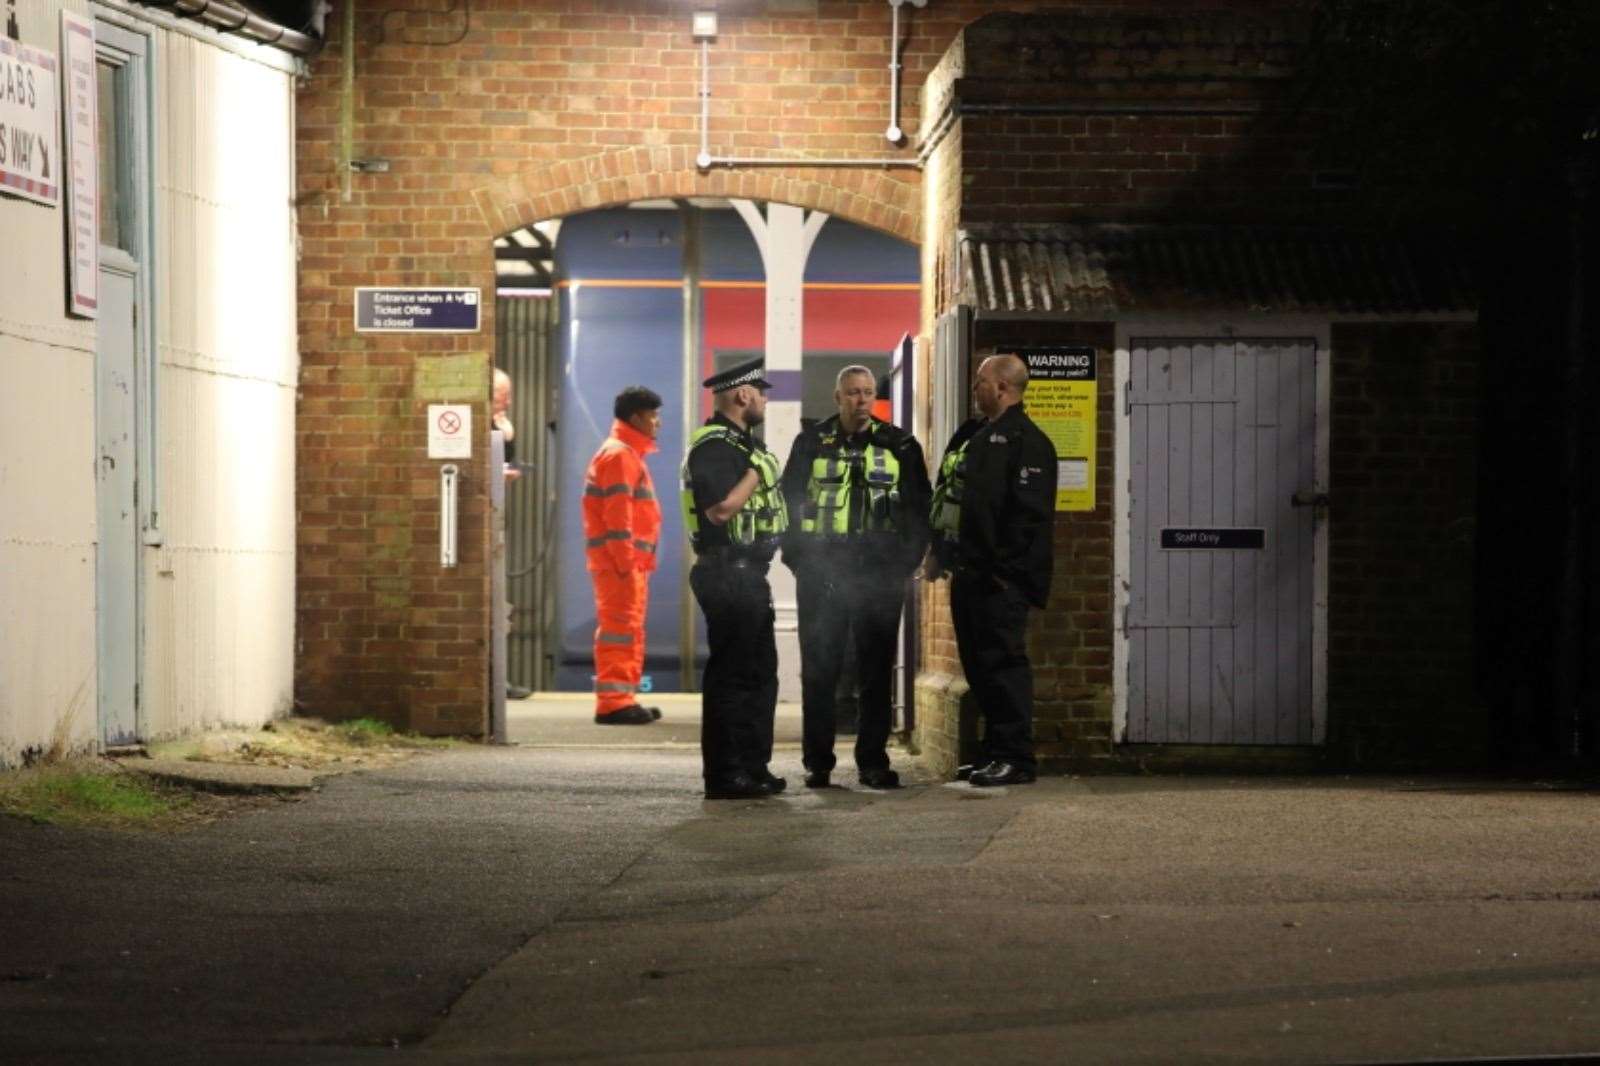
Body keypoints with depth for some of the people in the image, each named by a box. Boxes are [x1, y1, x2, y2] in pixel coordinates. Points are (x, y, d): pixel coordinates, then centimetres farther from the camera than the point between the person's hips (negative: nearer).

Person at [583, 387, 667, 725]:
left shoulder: (628, 454, 22)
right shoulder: (619, 455, -11)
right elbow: (617, 514, -19)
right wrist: (626, 560, -22)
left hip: (630, 562, 11)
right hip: (619, 559, -11)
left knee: (629, 630, 13)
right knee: (620, 628, -12)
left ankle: (623, 699, 17)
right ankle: (613, 702, -14)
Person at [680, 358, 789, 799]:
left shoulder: (742, 443, 18)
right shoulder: (714, 446, -15)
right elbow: (721, 508, -26)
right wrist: (755, 473, -16)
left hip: (748, 575, 11)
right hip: (728, 574, -11)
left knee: (760, 671, 15)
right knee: (730, 674, -8)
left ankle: (752, 769, 22)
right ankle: (724, 775, -5)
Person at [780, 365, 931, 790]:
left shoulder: (899, 446, 6)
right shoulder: (811, 444, 5)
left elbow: (919, 507, 9)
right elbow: (788, 501, 8)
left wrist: (906, 562, 0)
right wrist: (798, 558, -2)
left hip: (880, 574, 0)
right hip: (821, 574, 0)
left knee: (877, 670, 2)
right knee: (819, 670, 1)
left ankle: (873, 761, 9)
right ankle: (817, 762, 7)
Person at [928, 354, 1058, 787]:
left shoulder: (1026, 442, -10)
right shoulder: (972, 436, 20)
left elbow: (1029, 514, -18)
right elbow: (946, 499, 25)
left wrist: (1005, 569, -21)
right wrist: (940, 552, 14)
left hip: (999, 580, -10)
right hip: (968, 574, 10)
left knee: (1003, 663, -9)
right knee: (978, 665, 12)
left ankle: (1015, 758, -6)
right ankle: (995, 752, 18)